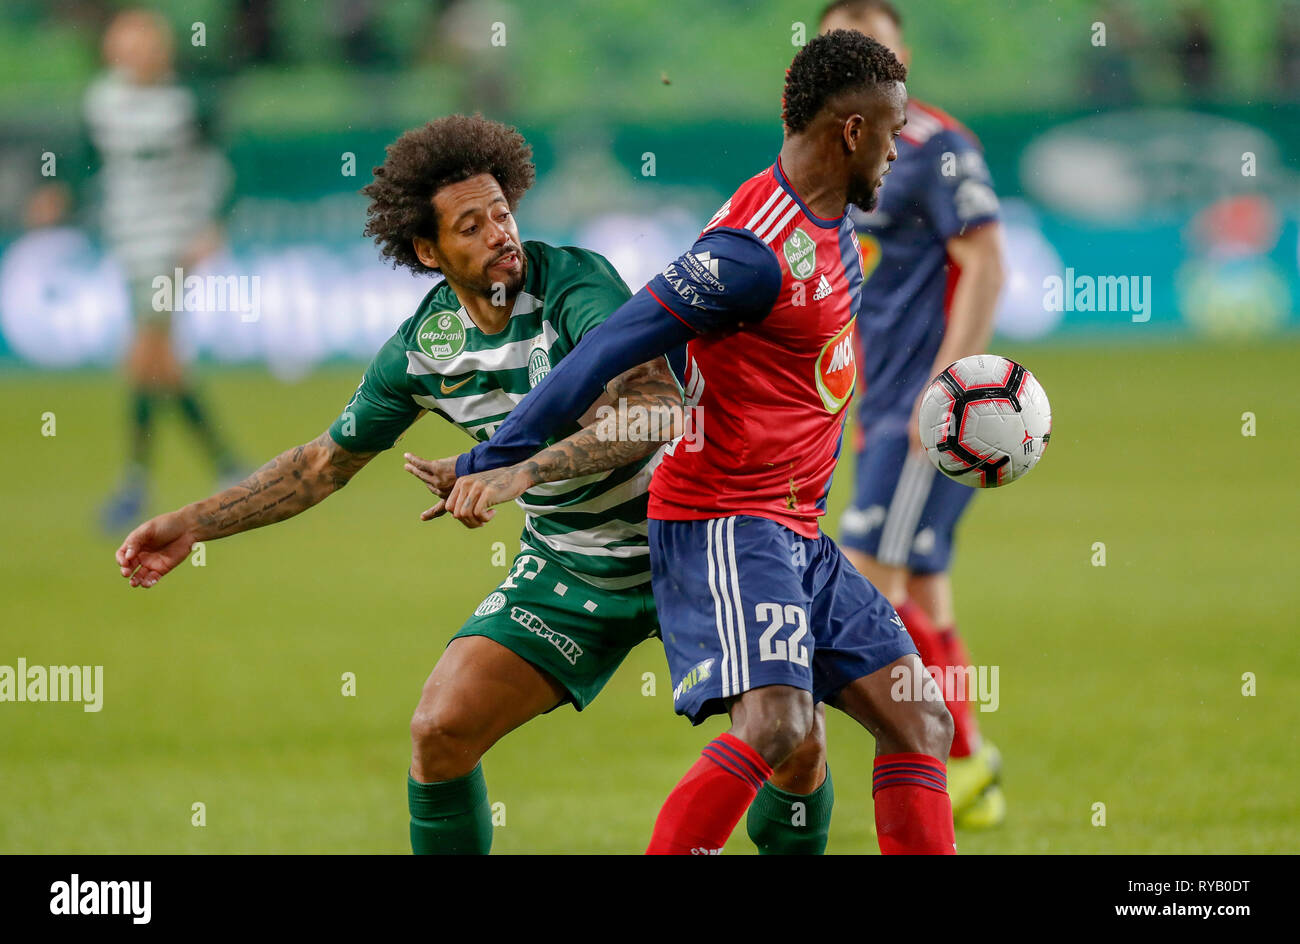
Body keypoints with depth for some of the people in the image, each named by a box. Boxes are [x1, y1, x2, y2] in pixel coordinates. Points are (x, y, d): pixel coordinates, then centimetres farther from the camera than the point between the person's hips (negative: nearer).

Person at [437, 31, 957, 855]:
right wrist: (497, 463, -24)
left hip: (798, 537, 10)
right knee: (774, 723, -27)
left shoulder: (832, 227, 12)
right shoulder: (757, 247, -19)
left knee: (920, 721, 5)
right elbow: (614, 348, -21)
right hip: (724, 525, -10)